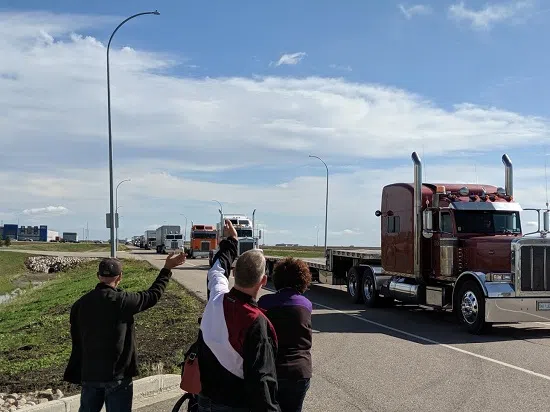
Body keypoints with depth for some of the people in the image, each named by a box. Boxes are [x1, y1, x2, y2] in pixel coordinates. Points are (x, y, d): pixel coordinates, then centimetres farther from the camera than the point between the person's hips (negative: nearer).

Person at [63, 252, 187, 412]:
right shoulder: (121, 300, -14)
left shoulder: (80, 304, 2)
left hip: (89, 374, 5)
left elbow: (77, 342, 8)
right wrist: (167, 269, 11)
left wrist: (77, 376, 17)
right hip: (117, 376, -5)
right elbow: (152, 295, -1)